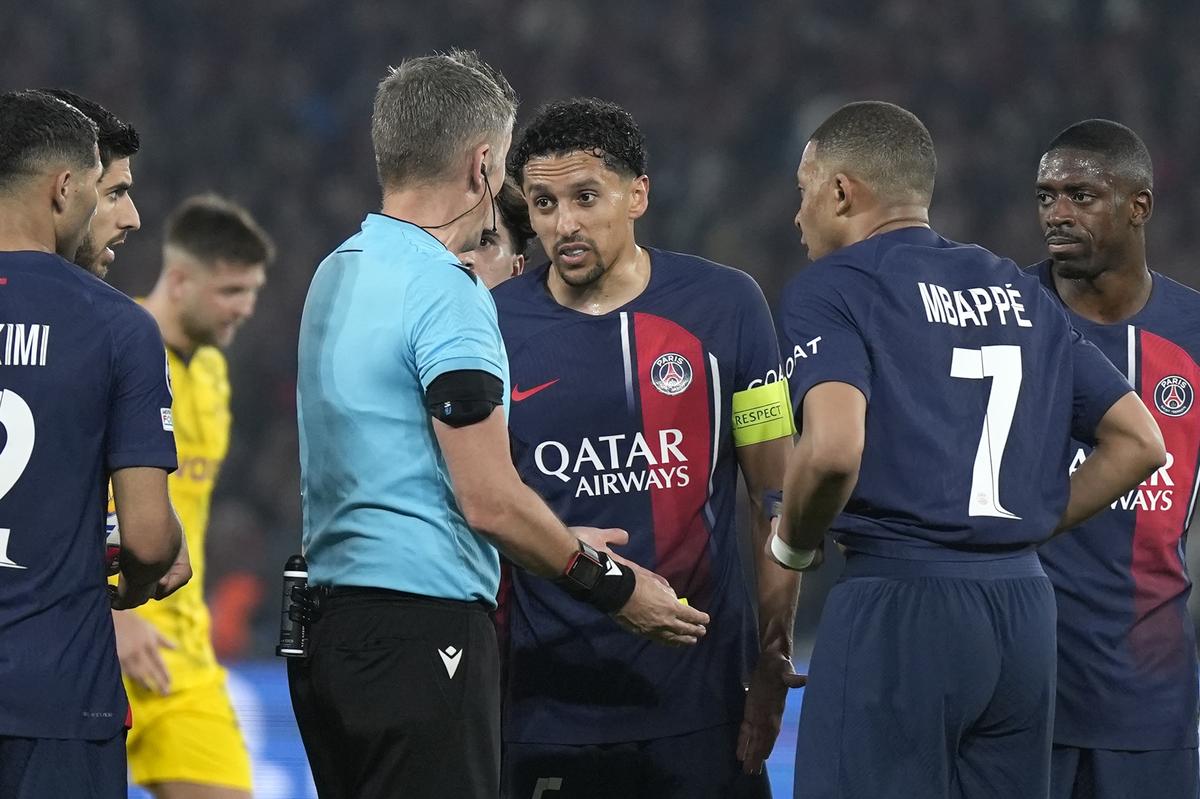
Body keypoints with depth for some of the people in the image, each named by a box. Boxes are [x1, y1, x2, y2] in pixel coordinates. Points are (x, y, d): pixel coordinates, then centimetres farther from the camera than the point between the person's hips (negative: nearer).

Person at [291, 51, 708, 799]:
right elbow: (489, 500, -17)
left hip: (330, 618, 9)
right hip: (423, 629, -9)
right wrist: (612, 586, -3)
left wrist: (562, 542, 28)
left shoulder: (337, 273, 13)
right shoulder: (446, 292, -14)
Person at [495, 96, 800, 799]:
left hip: (699, 691, 0)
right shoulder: (493, 326, 1)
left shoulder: (724, 306, 1)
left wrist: (772, 667, -1)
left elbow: (775, 494, 4)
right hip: (546, 704, 0)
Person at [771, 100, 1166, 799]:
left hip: (899, 608, -7)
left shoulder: (831, 289, -3)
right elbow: (1139, 442, 15)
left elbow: (834, 449, -20)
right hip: (1026, 606, 7)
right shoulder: (1021, 291, 18)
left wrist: (793, 544, -1)